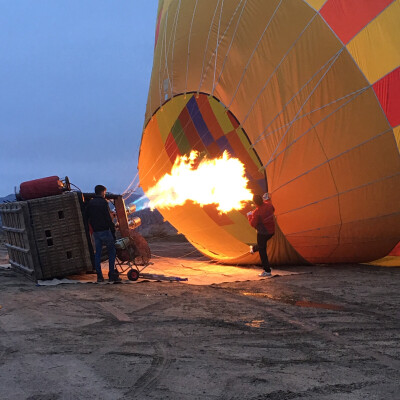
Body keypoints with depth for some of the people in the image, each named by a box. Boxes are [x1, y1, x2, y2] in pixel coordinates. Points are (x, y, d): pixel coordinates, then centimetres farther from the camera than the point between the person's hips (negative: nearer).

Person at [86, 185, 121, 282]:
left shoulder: (90, 203, 11)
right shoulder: (103, 202, -8)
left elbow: (87, 217, 17)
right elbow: (108, 218, -12)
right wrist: (113, 230, -9)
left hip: (95, 231, 6)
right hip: (105, 231, -6)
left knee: (97, 253, 8)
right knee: (112, 251, 1)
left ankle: (99, 276, 7)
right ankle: (112, 275, -3)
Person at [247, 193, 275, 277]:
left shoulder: (256, 212, -25)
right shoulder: (269, 205, -7)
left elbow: (253, 224, -15)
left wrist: (249, 216, 1)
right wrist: (267, 200, 28)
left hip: (262, 233, -7)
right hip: (271, 231, 7)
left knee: (262, 251, 2)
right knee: (263, 244, 33)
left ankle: (267, 271, 2)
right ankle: (254, 249, 64)